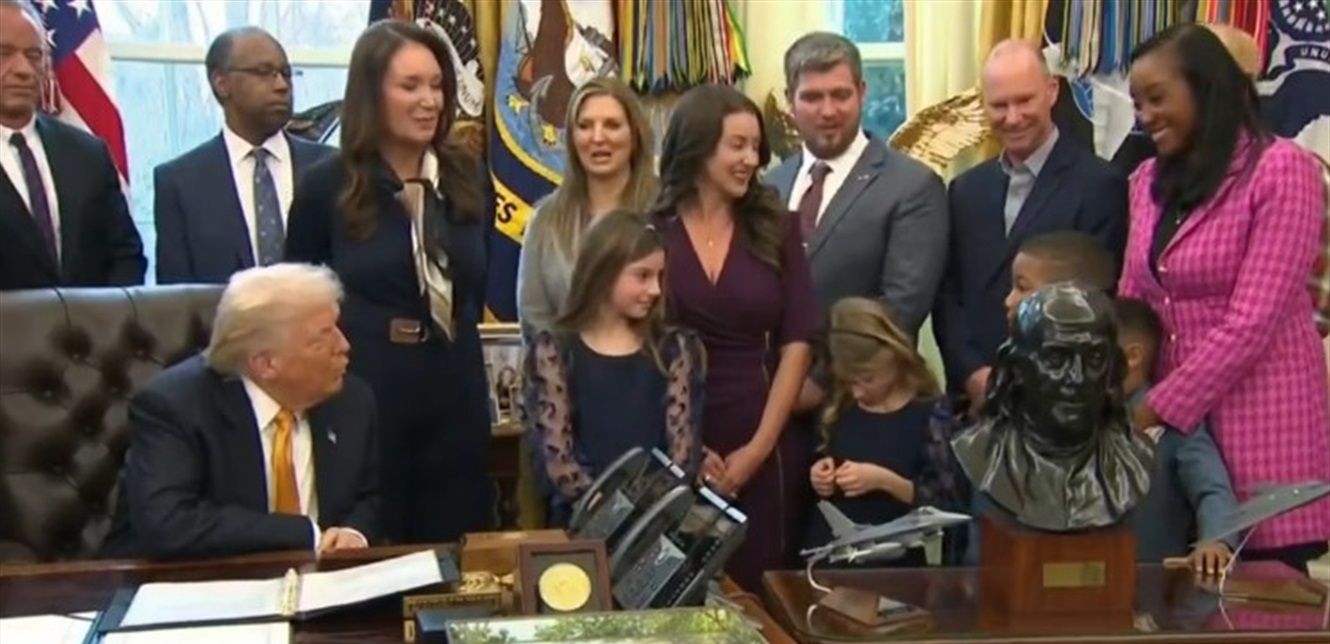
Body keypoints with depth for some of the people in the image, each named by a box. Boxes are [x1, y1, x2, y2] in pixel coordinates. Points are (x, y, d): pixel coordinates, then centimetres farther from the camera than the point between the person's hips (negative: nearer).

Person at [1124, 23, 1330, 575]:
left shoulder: (1281, 170, -9)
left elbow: (1251, 323, -15)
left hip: (1258, 419, -6)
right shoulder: (1149, 181, 12)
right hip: (1166, 416, 6)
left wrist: (1157, 408, -14)